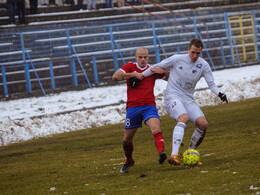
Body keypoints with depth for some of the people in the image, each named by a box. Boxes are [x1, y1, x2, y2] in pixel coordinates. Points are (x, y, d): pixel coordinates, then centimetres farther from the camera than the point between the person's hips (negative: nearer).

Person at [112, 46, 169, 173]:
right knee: (127, 139, 9)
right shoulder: (130, 67, 5)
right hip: (133, 108, 0)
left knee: (156, 129, -29)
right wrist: (133, 74, -14)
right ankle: (129, 162, 35)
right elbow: (115, 77, -9)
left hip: (149, 106, 0)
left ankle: (161, 154, -47)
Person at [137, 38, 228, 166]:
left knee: (203, 123, -15)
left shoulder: (203, 66, 0)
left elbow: (211, 84, 3)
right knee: (184, 118, -34)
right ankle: (174, 155, -45)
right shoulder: (177, 59, -8)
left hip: (188, 99, 5)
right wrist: (141, 76, 10)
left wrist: (219, 94, -16)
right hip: (172, 97, -5)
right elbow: (158, 67, 5)